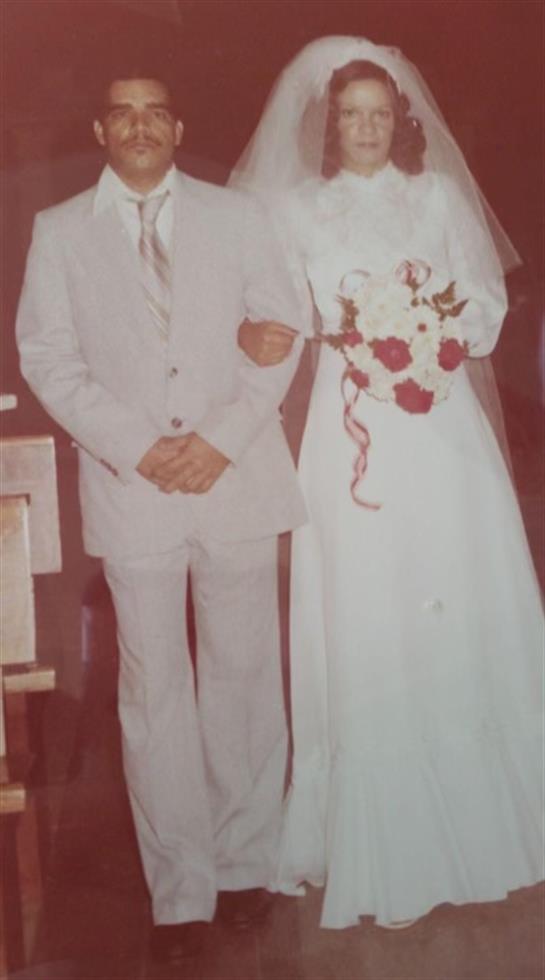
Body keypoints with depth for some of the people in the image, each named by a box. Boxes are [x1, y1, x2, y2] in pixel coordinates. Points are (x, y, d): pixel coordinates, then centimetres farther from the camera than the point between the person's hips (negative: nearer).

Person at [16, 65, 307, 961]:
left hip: (237, 477, 1)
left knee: (245, 677, 7)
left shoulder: (234, 214, 10)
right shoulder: (59, 231, 9)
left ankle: (244, 865, 22)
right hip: (132, 486, 0)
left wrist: (223, 437, -8)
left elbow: (281, 329, 5)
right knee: (155, 693, 3)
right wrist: (135, 446, -9)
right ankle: (182, 893, 13)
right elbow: (47, 357, 3)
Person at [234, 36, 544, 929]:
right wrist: (263, 338, -20)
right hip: (354, 434, -1)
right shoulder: (302, 209, 8)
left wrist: (442, 334, -10)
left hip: (442, 427, 2)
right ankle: (387, 846, 9)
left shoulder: (440, 196, 11)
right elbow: (282, 316, 2)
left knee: (462, 612, 3)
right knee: (367, 629, -1)